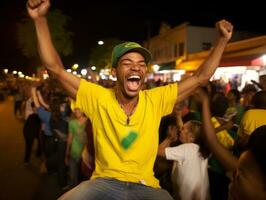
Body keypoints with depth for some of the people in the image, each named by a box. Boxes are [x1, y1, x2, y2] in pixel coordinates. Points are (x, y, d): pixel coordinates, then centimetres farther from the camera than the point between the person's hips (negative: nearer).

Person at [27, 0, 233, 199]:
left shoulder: (156, 99, -5)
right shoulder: (98, 97, -8)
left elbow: (200, 78, 0)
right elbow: (56, 68, -9)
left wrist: (223, 40, -6)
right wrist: (40, 19, -15)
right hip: (105, 182, -1)